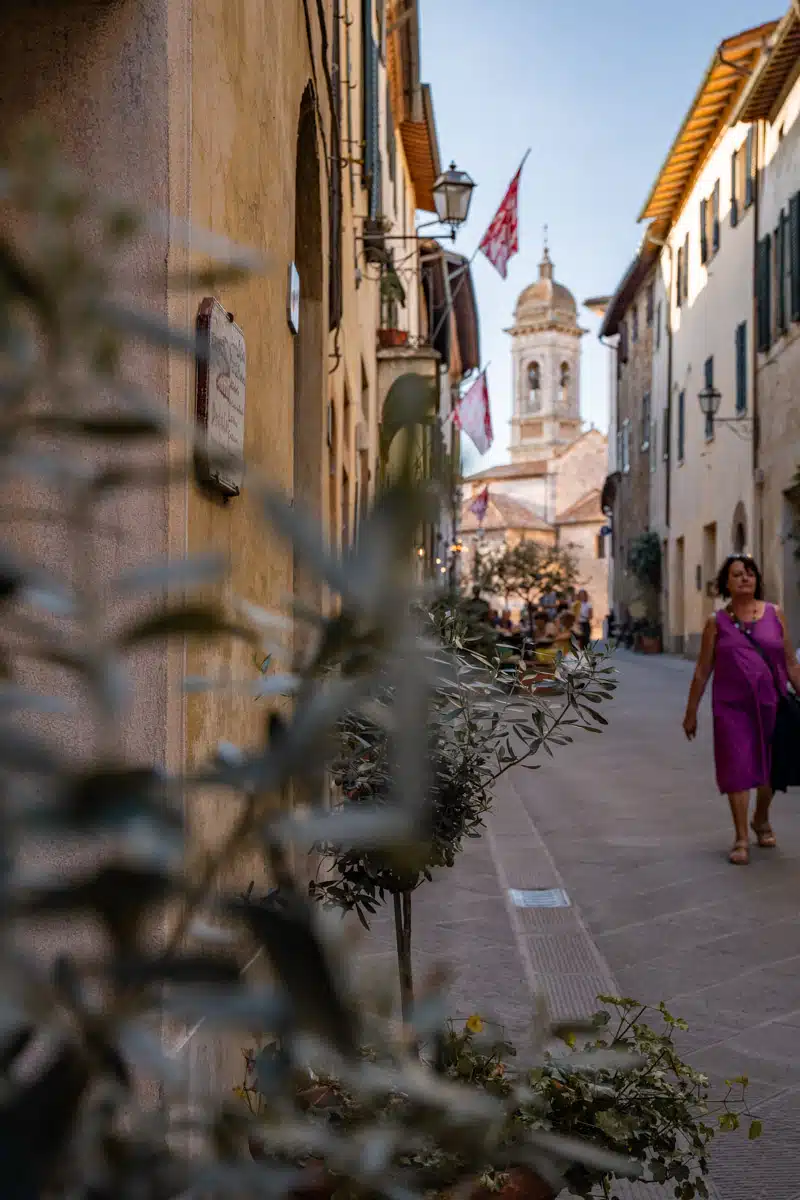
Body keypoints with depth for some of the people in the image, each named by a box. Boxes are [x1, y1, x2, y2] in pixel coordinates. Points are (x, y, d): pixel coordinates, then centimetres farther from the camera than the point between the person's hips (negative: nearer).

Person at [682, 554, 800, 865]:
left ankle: (762, 821, 39)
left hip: (771, 705, 2)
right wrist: (691, 712, 6)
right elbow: (702, 671, 5)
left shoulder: (774, 614, 3)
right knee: (737, 769, -3)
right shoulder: (717, 622, 1)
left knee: (770, 768, 13)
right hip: (732, 707, -1)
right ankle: (741, 839, 7)